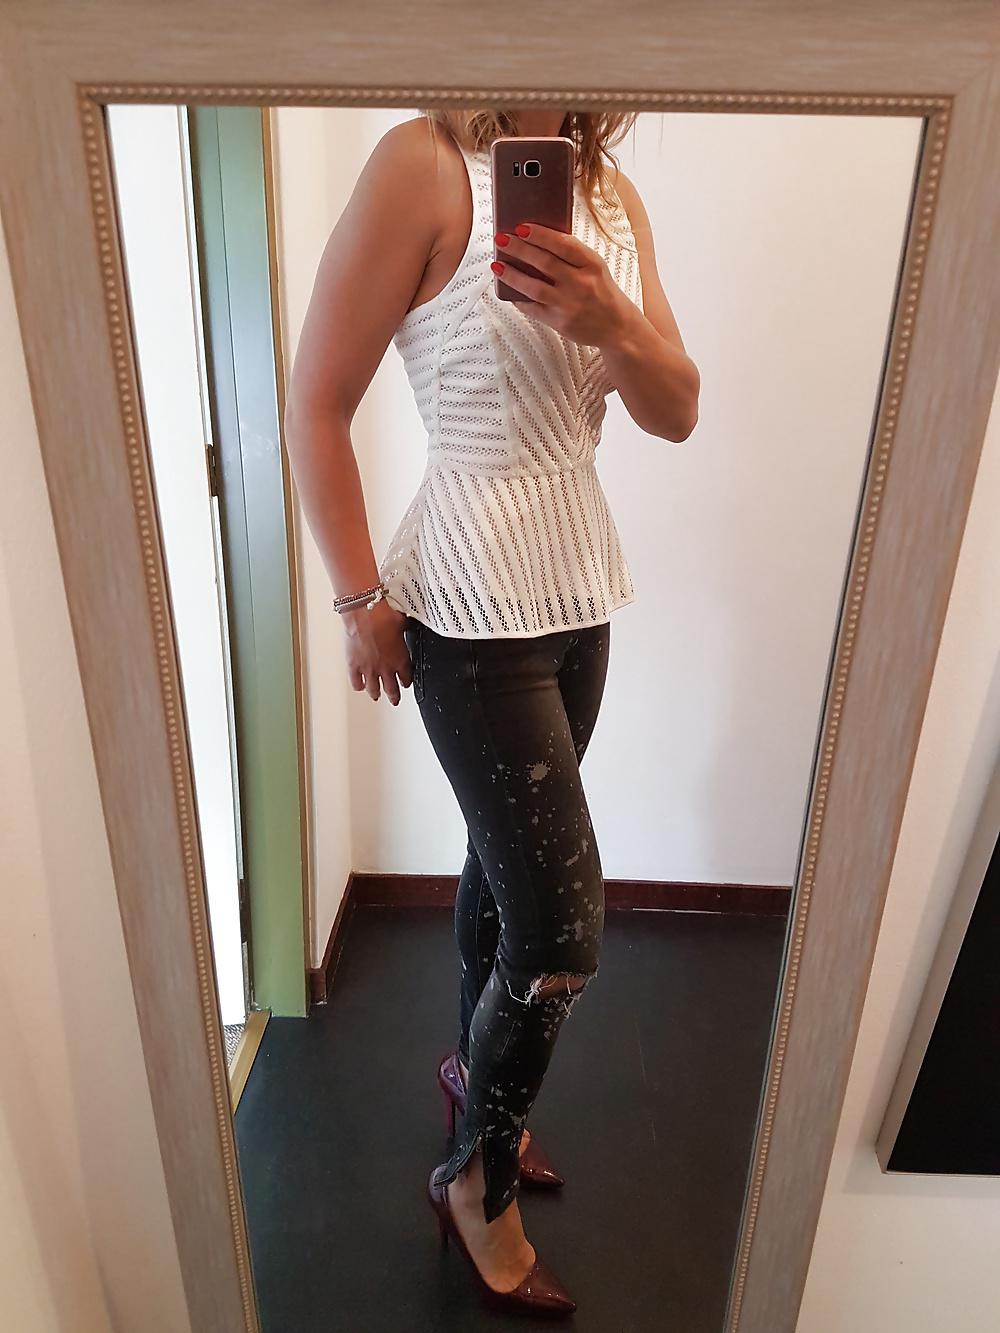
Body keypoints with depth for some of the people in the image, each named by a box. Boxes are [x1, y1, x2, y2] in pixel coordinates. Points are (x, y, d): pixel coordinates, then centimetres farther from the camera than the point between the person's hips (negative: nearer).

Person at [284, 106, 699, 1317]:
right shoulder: (425, 164, -10)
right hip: (470, 610, -7)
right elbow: (316, 408, -10)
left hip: (580, 590, 7)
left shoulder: (614, 194, 10)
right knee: (563, 926, -3)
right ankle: (476, 1180, 27)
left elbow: (679, 414, 5)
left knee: (505, 854, 21)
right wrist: (361, 601, -9)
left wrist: (614, 325, -15)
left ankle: (474, 1069, 48)